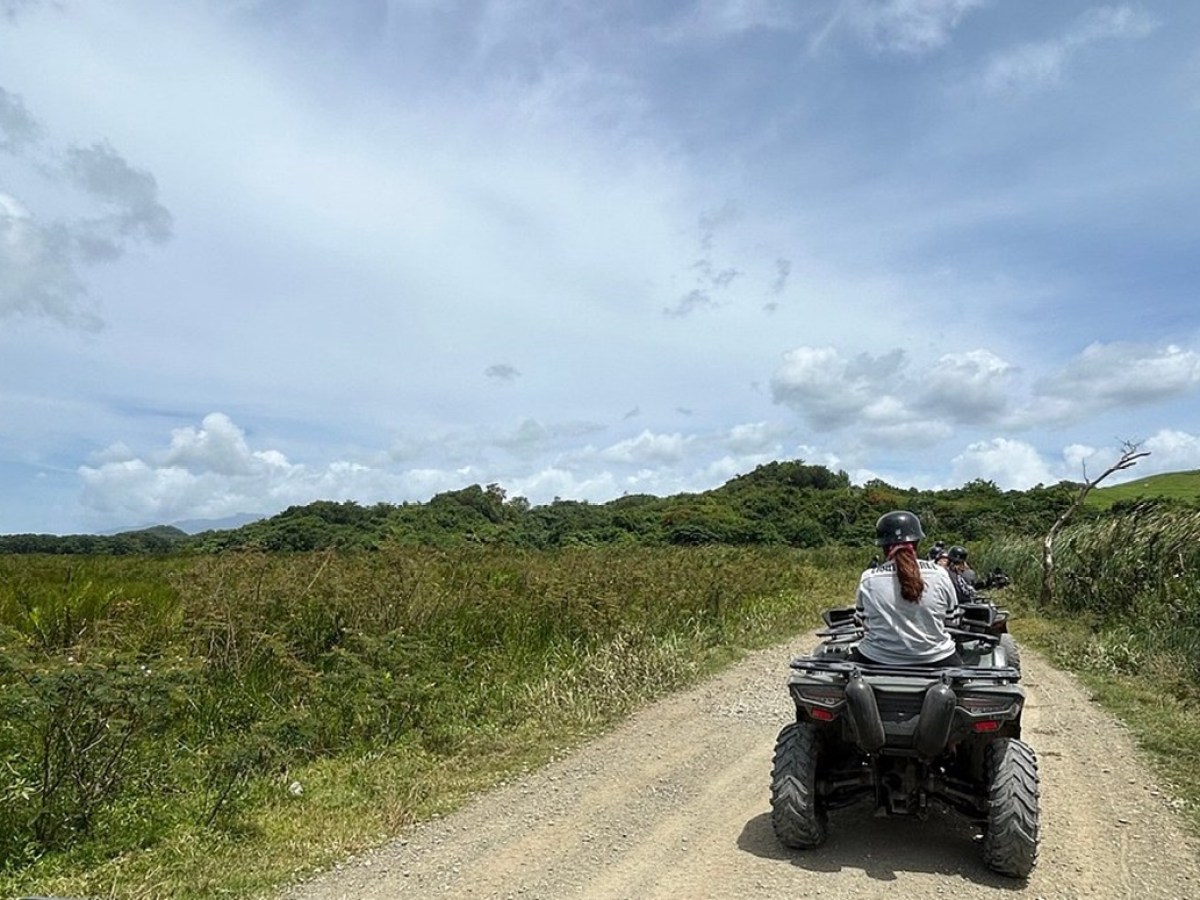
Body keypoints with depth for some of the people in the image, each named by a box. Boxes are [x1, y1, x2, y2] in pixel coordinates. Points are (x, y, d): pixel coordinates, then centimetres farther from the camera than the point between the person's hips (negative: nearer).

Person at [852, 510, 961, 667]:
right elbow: (951, 614, 4)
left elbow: (864, 623, 1)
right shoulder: (939, 574, -9)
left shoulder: (868, 579, -10)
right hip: (935, 661, 1)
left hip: (878, 660, -1)